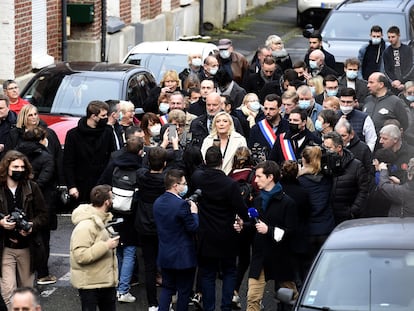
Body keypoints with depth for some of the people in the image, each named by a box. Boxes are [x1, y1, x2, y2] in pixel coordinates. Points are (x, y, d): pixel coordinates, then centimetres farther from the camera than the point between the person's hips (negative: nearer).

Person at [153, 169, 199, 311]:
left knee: (167, 288, 17)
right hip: (183, 257, -7)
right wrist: (194, 212, -3)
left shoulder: (158, 202, 2)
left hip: (164, 255, 7)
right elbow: (193, 227, -20)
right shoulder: (182, 204, -23)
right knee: (184, 291, 8)